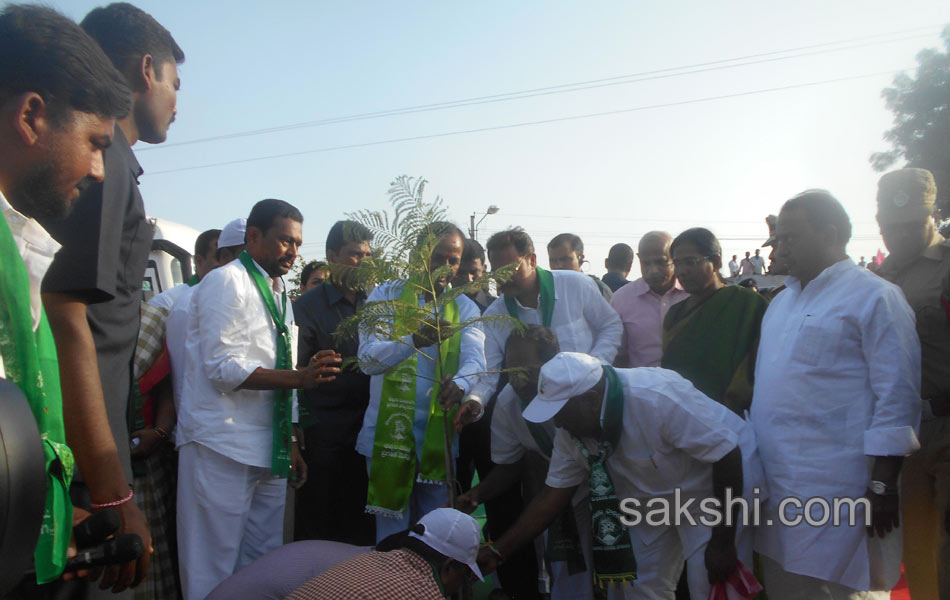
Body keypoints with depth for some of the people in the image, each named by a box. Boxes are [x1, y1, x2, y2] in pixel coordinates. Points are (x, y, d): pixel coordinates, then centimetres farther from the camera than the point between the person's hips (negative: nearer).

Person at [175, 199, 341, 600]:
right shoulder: (226, 282, -6)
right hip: (222, 447, -7)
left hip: (268, 449, 8)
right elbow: (223, 368, -16)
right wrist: (298, 378, -23)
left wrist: (290, 443, 19)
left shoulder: (279, 294, 18)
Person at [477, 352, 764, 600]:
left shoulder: (658, 397, -37)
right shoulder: (570, 431, -14)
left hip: (722, 483, -6)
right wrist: (497, 550, -9)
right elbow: (553, 496, -5)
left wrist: (721, 544, -22)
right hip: (657, 496, 6)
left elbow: (728, 455, -30)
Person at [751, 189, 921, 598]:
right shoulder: (782, 301, 16)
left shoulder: (875, 297, -7)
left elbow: (896, 396, -12)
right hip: (775, 488, 8)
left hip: (836, 495, -7)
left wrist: (882, 484, -14)